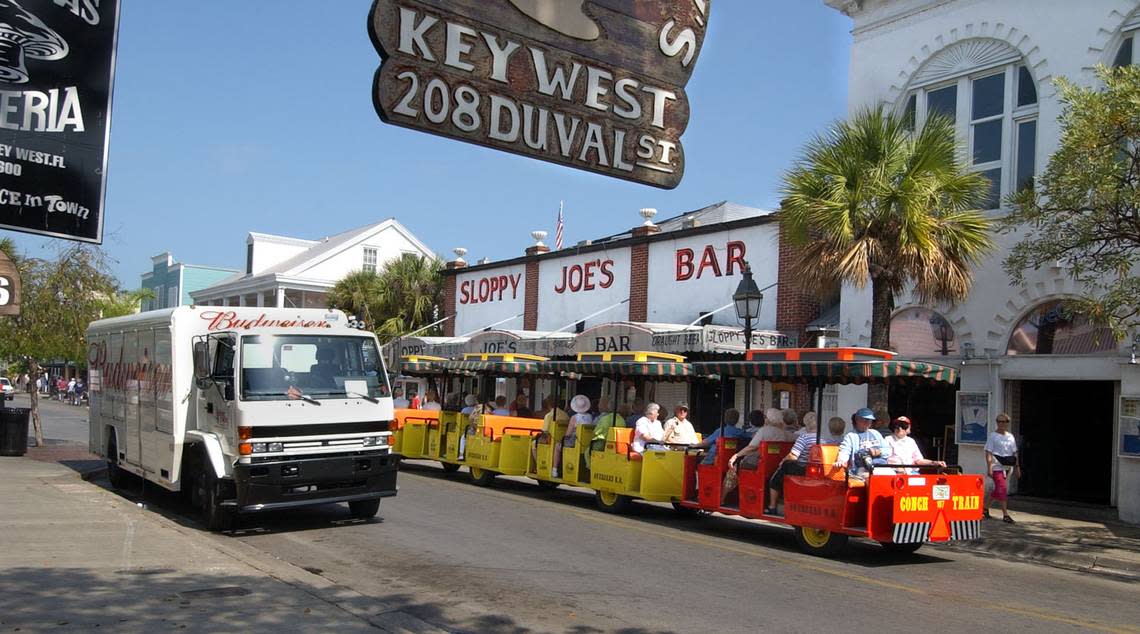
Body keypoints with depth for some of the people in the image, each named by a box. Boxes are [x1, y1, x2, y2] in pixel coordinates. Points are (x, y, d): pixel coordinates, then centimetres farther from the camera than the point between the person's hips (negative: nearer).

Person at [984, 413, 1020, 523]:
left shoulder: (1010, 436, 15)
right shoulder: (993, 436, -3)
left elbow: (1014, 452, 18)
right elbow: (988, 453, -8)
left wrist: (1017, 466, 12)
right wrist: (989, 467, -15)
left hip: (1008, 467, 6)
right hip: (997, 467, -6)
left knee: (998, 489, 10)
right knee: (1002, 489, -12)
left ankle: (985, 508, 24)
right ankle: (1005, 515, -10)